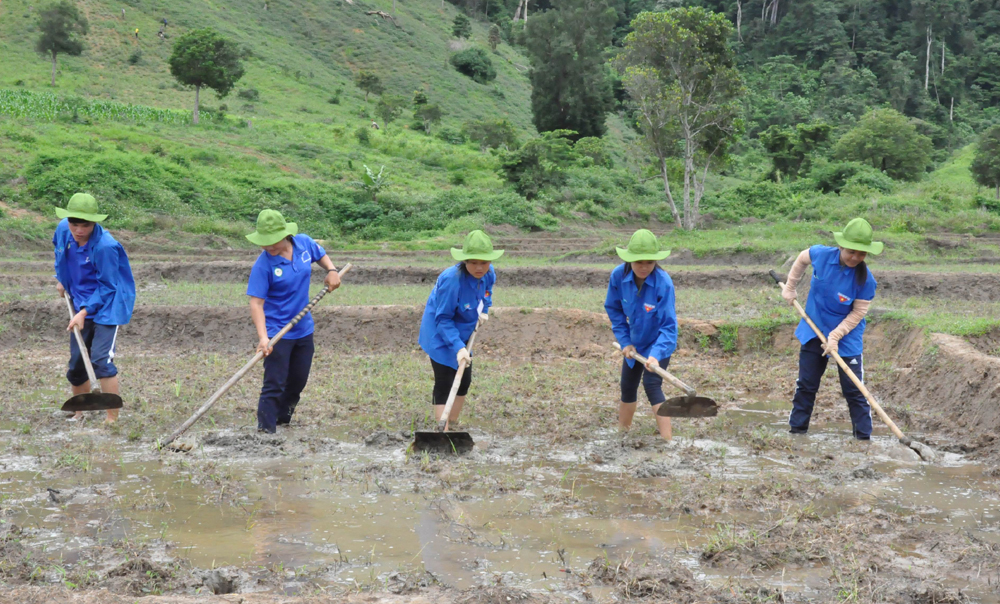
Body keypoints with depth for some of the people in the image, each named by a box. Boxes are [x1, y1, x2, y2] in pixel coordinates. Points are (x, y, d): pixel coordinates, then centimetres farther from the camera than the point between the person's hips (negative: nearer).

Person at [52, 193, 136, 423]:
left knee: (101, 361, -19)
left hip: (106, 306, -7)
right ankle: (79, 414, 31)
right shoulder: (63, 230, -7)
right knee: (76, 362, 12)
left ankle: (113, 419, -13)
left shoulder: (105, 246, -27)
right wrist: (61, 278, 21)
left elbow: (107, 287, -19)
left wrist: (85, 312, -23)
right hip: (82, 306, 7)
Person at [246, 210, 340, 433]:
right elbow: (256, 303, -24)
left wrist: (331, 270, -3)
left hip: (304, 329, 6)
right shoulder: (263, 264, -21)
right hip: (277, 333, -6)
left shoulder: (305, 243, -7)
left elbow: (321, 255, 18)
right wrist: (262, 337, -36)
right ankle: (265, 431, -4)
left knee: (298, 381, 18)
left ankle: (282, 419, 39)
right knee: (274, 384, -9)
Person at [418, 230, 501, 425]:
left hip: (462, 334, 8)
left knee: (464, 382, 16)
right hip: (441, 336, -8)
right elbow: (443, 319, -29)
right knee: (444, 386, -9)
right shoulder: (452, 279, -34)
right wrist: (458, 347, -35)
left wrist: (484, 310, 1)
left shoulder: (488, 274, -12)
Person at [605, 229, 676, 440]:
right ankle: (622, 432, 36)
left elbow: (668, 326, -29)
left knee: (651, 384, -21)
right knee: (627, 387, 16)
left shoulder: (663, 283, -32)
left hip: (659, 343, -5)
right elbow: (613, 309, -4)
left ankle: (667, 440, -20)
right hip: (634, 342, 5)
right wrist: (624, 341, -7)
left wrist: (656, 355, -41)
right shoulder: (619, 276, -21)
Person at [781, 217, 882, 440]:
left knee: (853, 390, 0)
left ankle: (864, 438, 8)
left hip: (848, 337, -3)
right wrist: (789, 287, 11)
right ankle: (796, 430, 24)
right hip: (814, 331, 3)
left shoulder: (865, 279, -23)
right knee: (806, 386, 12)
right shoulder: (821, 254, -17)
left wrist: (835, 336, -22)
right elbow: (801, 259, 7)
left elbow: (858, 313, -15)